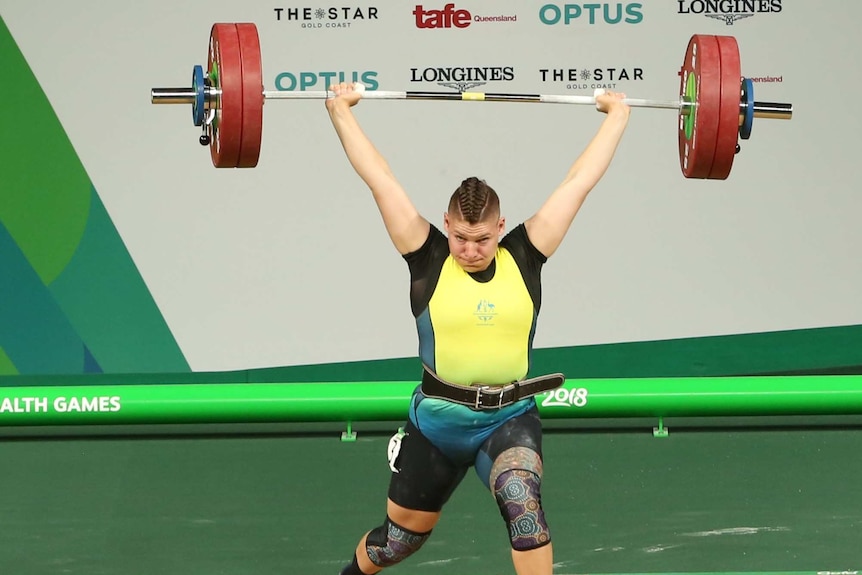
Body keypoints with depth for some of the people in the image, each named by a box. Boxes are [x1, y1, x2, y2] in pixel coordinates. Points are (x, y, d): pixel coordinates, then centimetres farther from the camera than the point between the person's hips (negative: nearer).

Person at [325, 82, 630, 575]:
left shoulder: (525, 257, -3)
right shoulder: (428, 259, -6)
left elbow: (580, 182, 3)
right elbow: (380, 179, -3)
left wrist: (618, 116, 8)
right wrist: (341, 111, 1)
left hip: (510, 419, 0)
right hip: (436, 421, 0)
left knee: (524, 505, -29)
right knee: (403, 535, 17)